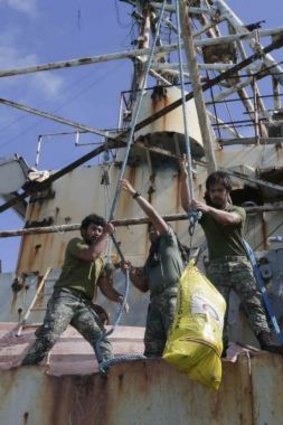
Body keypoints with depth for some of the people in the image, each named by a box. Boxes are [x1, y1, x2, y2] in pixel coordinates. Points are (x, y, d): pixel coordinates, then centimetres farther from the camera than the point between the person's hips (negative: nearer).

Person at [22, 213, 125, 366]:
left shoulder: (100, 262, 29)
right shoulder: (75, 243, 13)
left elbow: (106, 289, 19)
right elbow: (91, 254, -9)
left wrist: (120, 298, -2)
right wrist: (107, 233, 1)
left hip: (85, 304, 6)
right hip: (65, 297, -6)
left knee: (101, 339, -12)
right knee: (48, 336, -24)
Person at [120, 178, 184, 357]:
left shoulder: (169, 241, 14)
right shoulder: (150, 258, 31)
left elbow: (153, 214, 3)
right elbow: (144, 286, 25)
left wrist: (135, 194, 5)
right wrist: (132, 271, 8)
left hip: (173, 296, -7)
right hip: (156, 301, 7)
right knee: (152, 347, -3)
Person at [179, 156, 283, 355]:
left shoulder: (238, 211, 15)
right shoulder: (205, 214, 20)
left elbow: (228, 218, -10)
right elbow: (186, 204, 0)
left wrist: (208, 208, -27)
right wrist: (184, 176, -11)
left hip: (239, 263, -1)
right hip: (216, 266, 1)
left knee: (253, 301, -16)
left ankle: (266, 340, -26)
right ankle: (221, 347, -6)